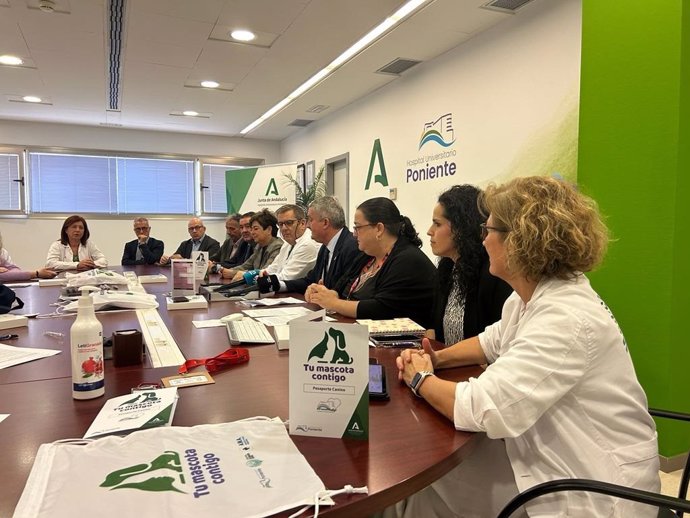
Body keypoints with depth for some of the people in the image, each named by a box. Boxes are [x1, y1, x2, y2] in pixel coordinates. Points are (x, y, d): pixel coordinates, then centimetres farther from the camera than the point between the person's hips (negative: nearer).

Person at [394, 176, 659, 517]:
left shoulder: (566, 319, -30)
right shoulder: (532, 295, 0)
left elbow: (481, 409, -34)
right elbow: (493, 342, 19)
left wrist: (422, 379, -14)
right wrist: (436, 359, 1)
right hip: (547, 457, 8)